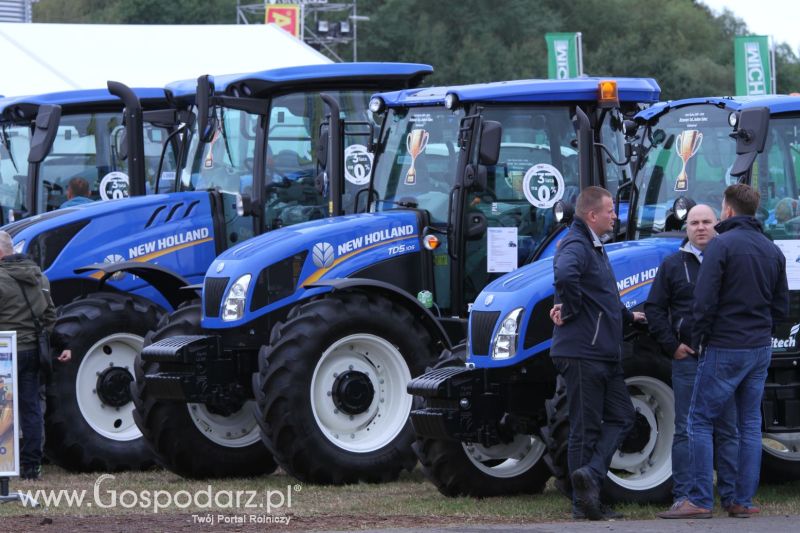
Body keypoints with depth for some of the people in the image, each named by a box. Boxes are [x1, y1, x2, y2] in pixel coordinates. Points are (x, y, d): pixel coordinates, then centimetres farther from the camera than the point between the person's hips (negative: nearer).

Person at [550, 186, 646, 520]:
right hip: (583, 353, -9)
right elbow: (564, 275, -38)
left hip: (605, 354, 9)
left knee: (621, 418, 7)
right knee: (586, 428, -6)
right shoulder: (575, 247, -15)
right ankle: (584, 504, -3)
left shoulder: (595, 248, 19)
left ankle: (590, 474, -3)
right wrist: (570, 310, -25)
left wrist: (627, 316, 31)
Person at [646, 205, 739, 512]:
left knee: (728, 429, 4)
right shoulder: (673, 265, 8)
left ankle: (731, 495, 8)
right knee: (686, 429, 1)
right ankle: (683, 495, 4)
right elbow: (654, 310, 8)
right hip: (688, 358, 0)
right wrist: (672, 345, -2)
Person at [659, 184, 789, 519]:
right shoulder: (772, 251, 10)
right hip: (760, 348, 7)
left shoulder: (722, 245, -11)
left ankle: (700, 501, -6)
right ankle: (744, 501, 9)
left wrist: (698, 339, -5)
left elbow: (705, 301, -15)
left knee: (700, 421, -1)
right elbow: (781, 308, 13)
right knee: (750, 423, 10)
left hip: (724, 349, -7)